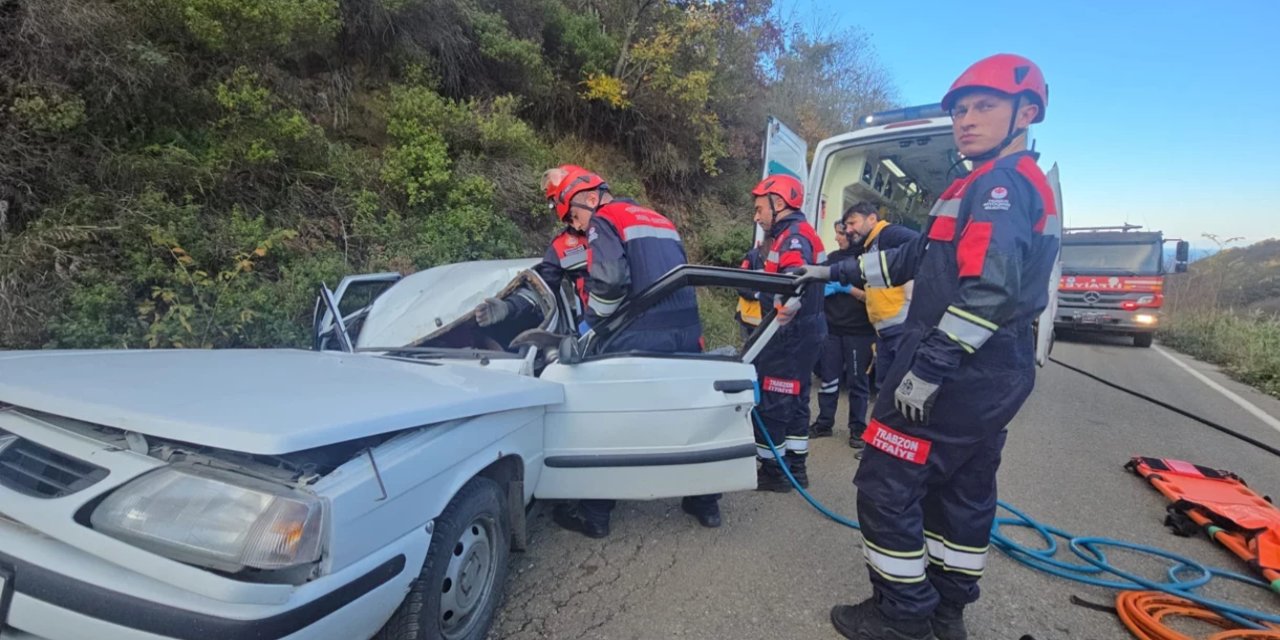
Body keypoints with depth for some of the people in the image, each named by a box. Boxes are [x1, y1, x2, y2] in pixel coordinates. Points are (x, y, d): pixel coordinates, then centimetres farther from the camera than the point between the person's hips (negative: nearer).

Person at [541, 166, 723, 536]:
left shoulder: (605, 221, -1)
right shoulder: (660, 220, 23)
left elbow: (608, 280, -17)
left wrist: (591, 322, -2)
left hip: (640, 338, -7)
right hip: (687, 333, 7)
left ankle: (594, 514, 14)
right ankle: (705, 503, 27)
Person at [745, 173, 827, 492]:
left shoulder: (795, 236, -15)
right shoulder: (792, 235, 20)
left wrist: (754, 289, -23)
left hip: (792, 335, -11)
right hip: (799, 333, 11)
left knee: (771, 404, -3)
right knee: (793, 401, 15)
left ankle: (772, 471, 8)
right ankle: (794, 468, 25)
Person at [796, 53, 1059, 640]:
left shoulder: (1000, 183, -14)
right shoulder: (1018, 186, 20)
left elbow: (987, 291, -27)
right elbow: (918, 258, 20)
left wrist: (927, 368, -26)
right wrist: (837, 272, 20)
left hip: (958, 372, -11)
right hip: (992, 374, 11)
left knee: (887, 484, -1)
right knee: (963, 489, 18)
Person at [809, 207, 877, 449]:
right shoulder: (832, 257, 12)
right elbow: (819, 286, 22)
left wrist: (847, 289, -16)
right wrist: (822, 290, 1)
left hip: (859, 331, -5)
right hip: (831, 328, 5)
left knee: (857, 381, 3)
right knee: (828, 378, 8)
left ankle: (858, 428, 14)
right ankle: (824, 423, 18)